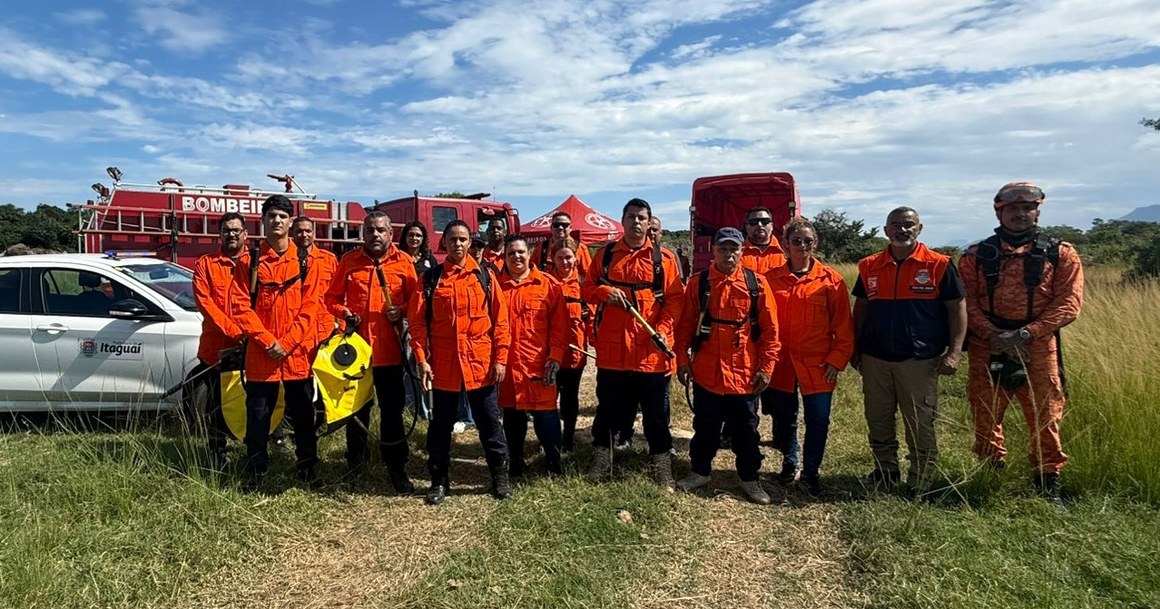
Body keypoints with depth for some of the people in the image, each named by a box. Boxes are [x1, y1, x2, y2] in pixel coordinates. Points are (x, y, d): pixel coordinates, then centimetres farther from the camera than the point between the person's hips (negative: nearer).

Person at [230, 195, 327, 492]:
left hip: (298, 353, 0)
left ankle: (307, 469, 24)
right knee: (257, 417, 8)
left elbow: (311, 306, -3)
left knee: (303, 415, 10)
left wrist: (287, 342, -12)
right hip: (260, 354, 0)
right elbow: (242, 306, -3)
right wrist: (267, 341, -13)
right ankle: (255, 472, 23)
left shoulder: (306, 261, 3)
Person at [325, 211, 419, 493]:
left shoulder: (404, 262, 1)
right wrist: (345, 313, -9)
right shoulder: (349, 261, 4)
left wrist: (402, 310, -16)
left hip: (389, 349, -1)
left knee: (392, 411, 5)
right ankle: (355, 465, 32)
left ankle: (396, 468, 17)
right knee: (356, 409, 15)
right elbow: (332, 298, 9)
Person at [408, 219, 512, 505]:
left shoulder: (485, 276, 2)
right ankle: (439, 480, 25)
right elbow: (417, 322, 0)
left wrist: (500, 359, -5)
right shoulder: (430, 278, 1)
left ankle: (500, 476, 24)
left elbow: (500, 320, 1)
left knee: (489, 423, 9)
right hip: (443, 365, 0)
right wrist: (422, 360, -8)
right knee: (440, 425, 11)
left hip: (481, 364, 0)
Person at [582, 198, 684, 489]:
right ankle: (602, 455, 30)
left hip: (650, 348, -1)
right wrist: (604, 291, -11)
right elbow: (586, 288, 10)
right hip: (612, 346, 2)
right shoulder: (605, 254, 7)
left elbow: (674, 298, 0)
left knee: (655, 410, 8)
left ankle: (661, 461, 22)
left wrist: (663, 329, -13)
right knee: (608, 405, 13)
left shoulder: (664, 258, 2)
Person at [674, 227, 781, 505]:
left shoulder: (757, 284, -3)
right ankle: (700, 471, 32)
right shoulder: (698, 283, -1)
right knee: (705, 427, 15)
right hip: (706, 372, 0)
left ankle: (750, 478, 29)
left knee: (746, 429, 12)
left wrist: (766, 367, -5)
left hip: (745, 374, 0)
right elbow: (684, 326, 2)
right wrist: (682, 361, -1)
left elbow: (770, 329, -1)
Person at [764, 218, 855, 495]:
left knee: (818, 420, 3)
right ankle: (789, 462, 37)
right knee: (784, 417, 15)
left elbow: (843, 325, -2)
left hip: (817, 365, -1)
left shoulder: (830, 279, -4)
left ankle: (810, 472, 23)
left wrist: (837, 359, -7)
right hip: (781, 363, 2)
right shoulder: (772, 278, 0)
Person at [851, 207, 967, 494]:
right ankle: (885, 471, 31)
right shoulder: (869, 266, 5)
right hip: (875, 359, 3)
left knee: (921, 427, 4)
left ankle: (920, 486, 19)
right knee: (878, 422, 13)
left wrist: (955, 352, -10)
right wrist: (856, 348, 10)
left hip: (920, 360, -3)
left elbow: (957, 308, -3)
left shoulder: (939, 265, -4)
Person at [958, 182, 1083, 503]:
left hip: (1037, 347, -1)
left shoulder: (1060, 254, 4)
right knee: (985, 417, 9)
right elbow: (967, 302, -1)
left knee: (1045, 417, 3)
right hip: (987, 348, 1)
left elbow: (1068, 303, -4)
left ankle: (1048, 482, 20)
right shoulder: (976, 256, 6)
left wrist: (1025, 334, -15)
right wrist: (995, 336, -14)